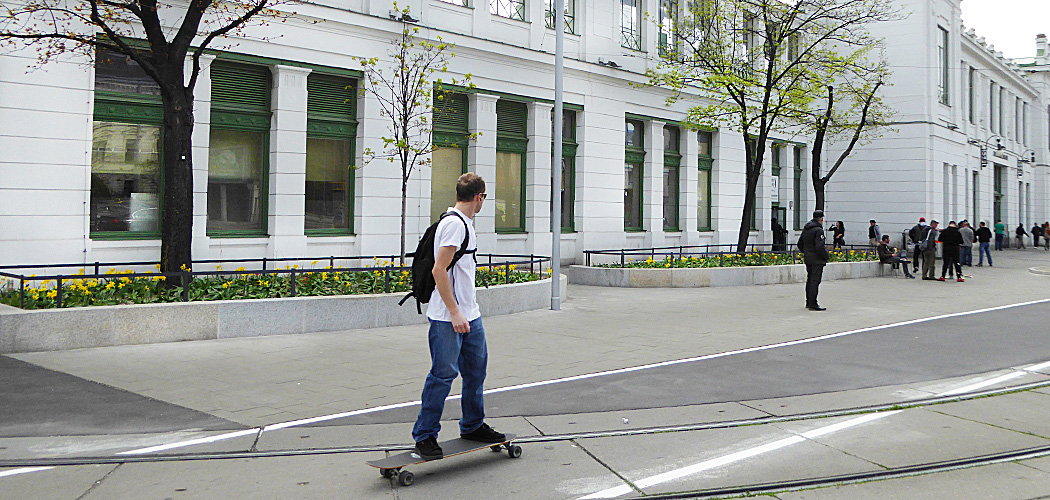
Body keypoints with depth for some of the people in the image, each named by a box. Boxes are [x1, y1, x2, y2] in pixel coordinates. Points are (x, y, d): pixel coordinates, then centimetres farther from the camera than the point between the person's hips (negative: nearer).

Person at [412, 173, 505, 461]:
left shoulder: (465, 224, 16)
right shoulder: (454, 224, -15)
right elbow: (438, 270, -21)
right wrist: (454, 313, -22)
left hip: (469, 316, 10)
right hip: (448, 318, -10)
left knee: (476, 369, 15)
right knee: (443, 374, -5)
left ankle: (473, 426, 30)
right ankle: (424, 436, 6)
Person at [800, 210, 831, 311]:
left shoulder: (805, 229, 10)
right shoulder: (818, 230, -17)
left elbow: (800, 244, 17)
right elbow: (820, 247, -23)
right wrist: (827, 256, -10)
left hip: (807, 259, 9)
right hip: (817, 260, -9)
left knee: (810, 280, 16)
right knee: (815, 281, -6)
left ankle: (808, 302, 23)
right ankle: (812, 304, -7)